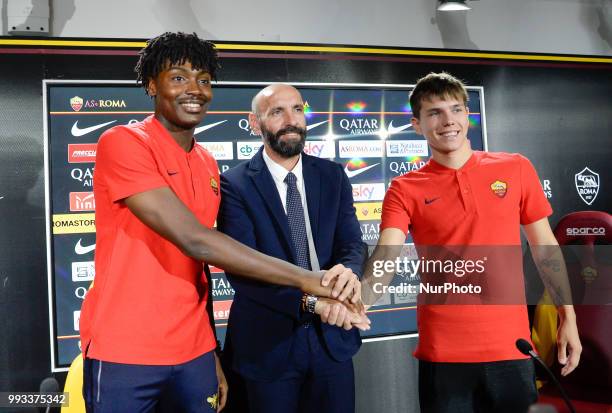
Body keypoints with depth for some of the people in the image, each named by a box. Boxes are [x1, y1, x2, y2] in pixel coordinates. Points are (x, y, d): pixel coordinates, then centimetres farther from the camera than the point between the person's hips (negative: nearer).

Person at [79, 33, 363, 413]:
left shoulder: (209, 166, 9)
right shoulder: (123, 143, -13)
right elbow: (193, 239, -23)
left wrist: (211, 354, 11)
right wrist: (305, 279, -24)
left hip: (193, 354, 6)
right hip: (124, 355, -5)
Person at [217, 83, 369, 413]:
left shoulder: (332, 176, 5)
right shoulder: (234, 185, -9)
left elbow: (352, 246, -3)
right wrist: (311, 301, -29)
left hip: (332, 338, 4)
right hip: (268, 343, -3)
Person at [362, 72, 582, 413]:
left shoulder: (516, 169, 3)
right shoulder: (405, 190, -2)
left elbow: (545, 247, 8)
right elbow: (387, 254, -16)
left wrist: (569, 318, 4)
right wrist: (359, 296, -36)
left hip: (511, 346, 1)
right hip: (443, 352, -1)